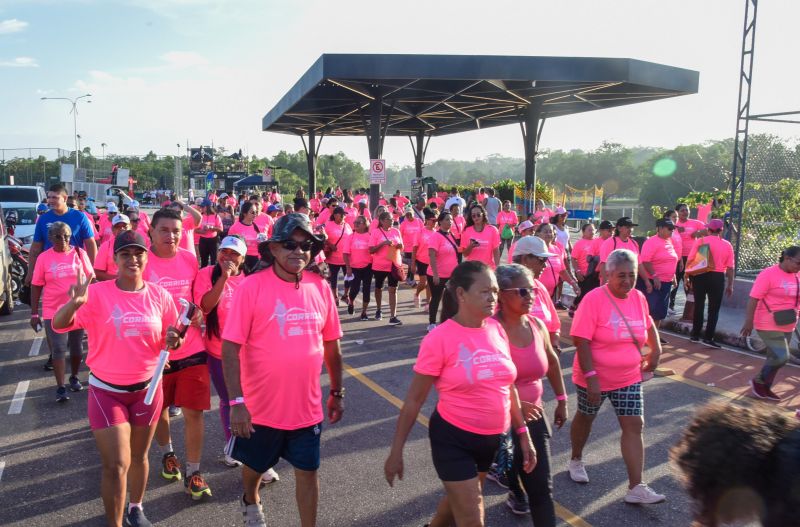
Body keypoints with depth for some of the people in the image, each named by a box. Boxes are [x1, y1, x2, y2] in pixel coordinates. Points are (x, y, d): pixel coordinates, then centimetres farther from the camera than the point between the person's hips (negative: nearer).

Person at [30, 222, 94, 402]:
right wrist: (34, 314, -2)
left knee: (77, 347, 13)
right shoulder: (44, 258, -4)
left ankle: (74, 378, 33)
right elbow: (36, 287, -1)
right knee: (58, 349, -3)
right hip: (54, 311, -1)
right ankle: (60, 387, 3)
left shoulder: (79, 253, -2)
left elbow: (91, 279, 5)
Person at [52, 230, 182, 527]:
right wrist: (74, 303, -44)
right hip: (106, 390, -3)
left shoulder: (159, 296, -5)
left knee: (139, 456, 19)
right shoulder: (97, 293, -13)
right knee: (116, 464, -3)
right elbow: (59, 325, -23)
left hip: (148, 388, 3)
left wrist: (174, 341, -18)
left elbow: (170, 338, 6)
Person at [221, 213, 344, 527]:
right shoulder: (252, 287, -16)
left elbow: (331, 344, 6)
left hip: (307, 406, 2)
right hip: (261, 406, -1)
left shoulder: (320, 288, -4)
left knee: (307, 470, 12)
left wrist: (337, 392, 11)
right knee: (255, 465, 22)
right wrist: (237, 402, -21)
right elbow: (230, 348, -16)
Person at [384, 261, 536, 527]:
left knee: (459, 501, 27)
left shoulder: (497, 329, -4)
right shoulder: (439, 339, -19)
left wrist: (523, 432, 9)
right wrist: (396, 452, -10)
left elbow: (507, 386, 8)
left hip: (493, 439, 6)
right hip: (454, 439, -6)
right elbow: (414, 400, -13)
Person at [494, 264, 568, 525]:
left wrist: (561, 399, 18)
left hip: (533, 416, 5)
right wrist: (514, 404, -26)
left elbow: (552, 361, 16)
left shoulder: (537, 325, -1)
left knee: (542, 486, 3)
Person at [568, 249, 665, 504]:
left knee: (634, 426, -1)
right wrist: (591, 377, -27)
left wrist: (656, 350, 11)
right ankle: (576, 460, 42)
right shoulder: (594, 299, -21)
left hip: (629, 378, 4)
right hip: (595, 377, -4)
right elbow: (582, 341, -23)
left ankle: (636, 488, 4)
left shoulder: (639, 297, -2)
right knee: (585, 418, 17)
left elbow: (648, 324, 19)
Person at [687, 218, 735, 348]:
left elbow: (690, 260, -5)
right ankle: (708, 338, 2)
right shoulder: (727, 245, 0)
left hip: (699, 276, 1)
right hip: (717, 278, -1)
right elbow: (730, 267, -1)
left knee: (699, 305, 14)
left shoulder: (700, 241, -2)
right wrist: (730, 285, 6)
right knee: (714, 309, 5)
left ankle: (695, 335, 21)